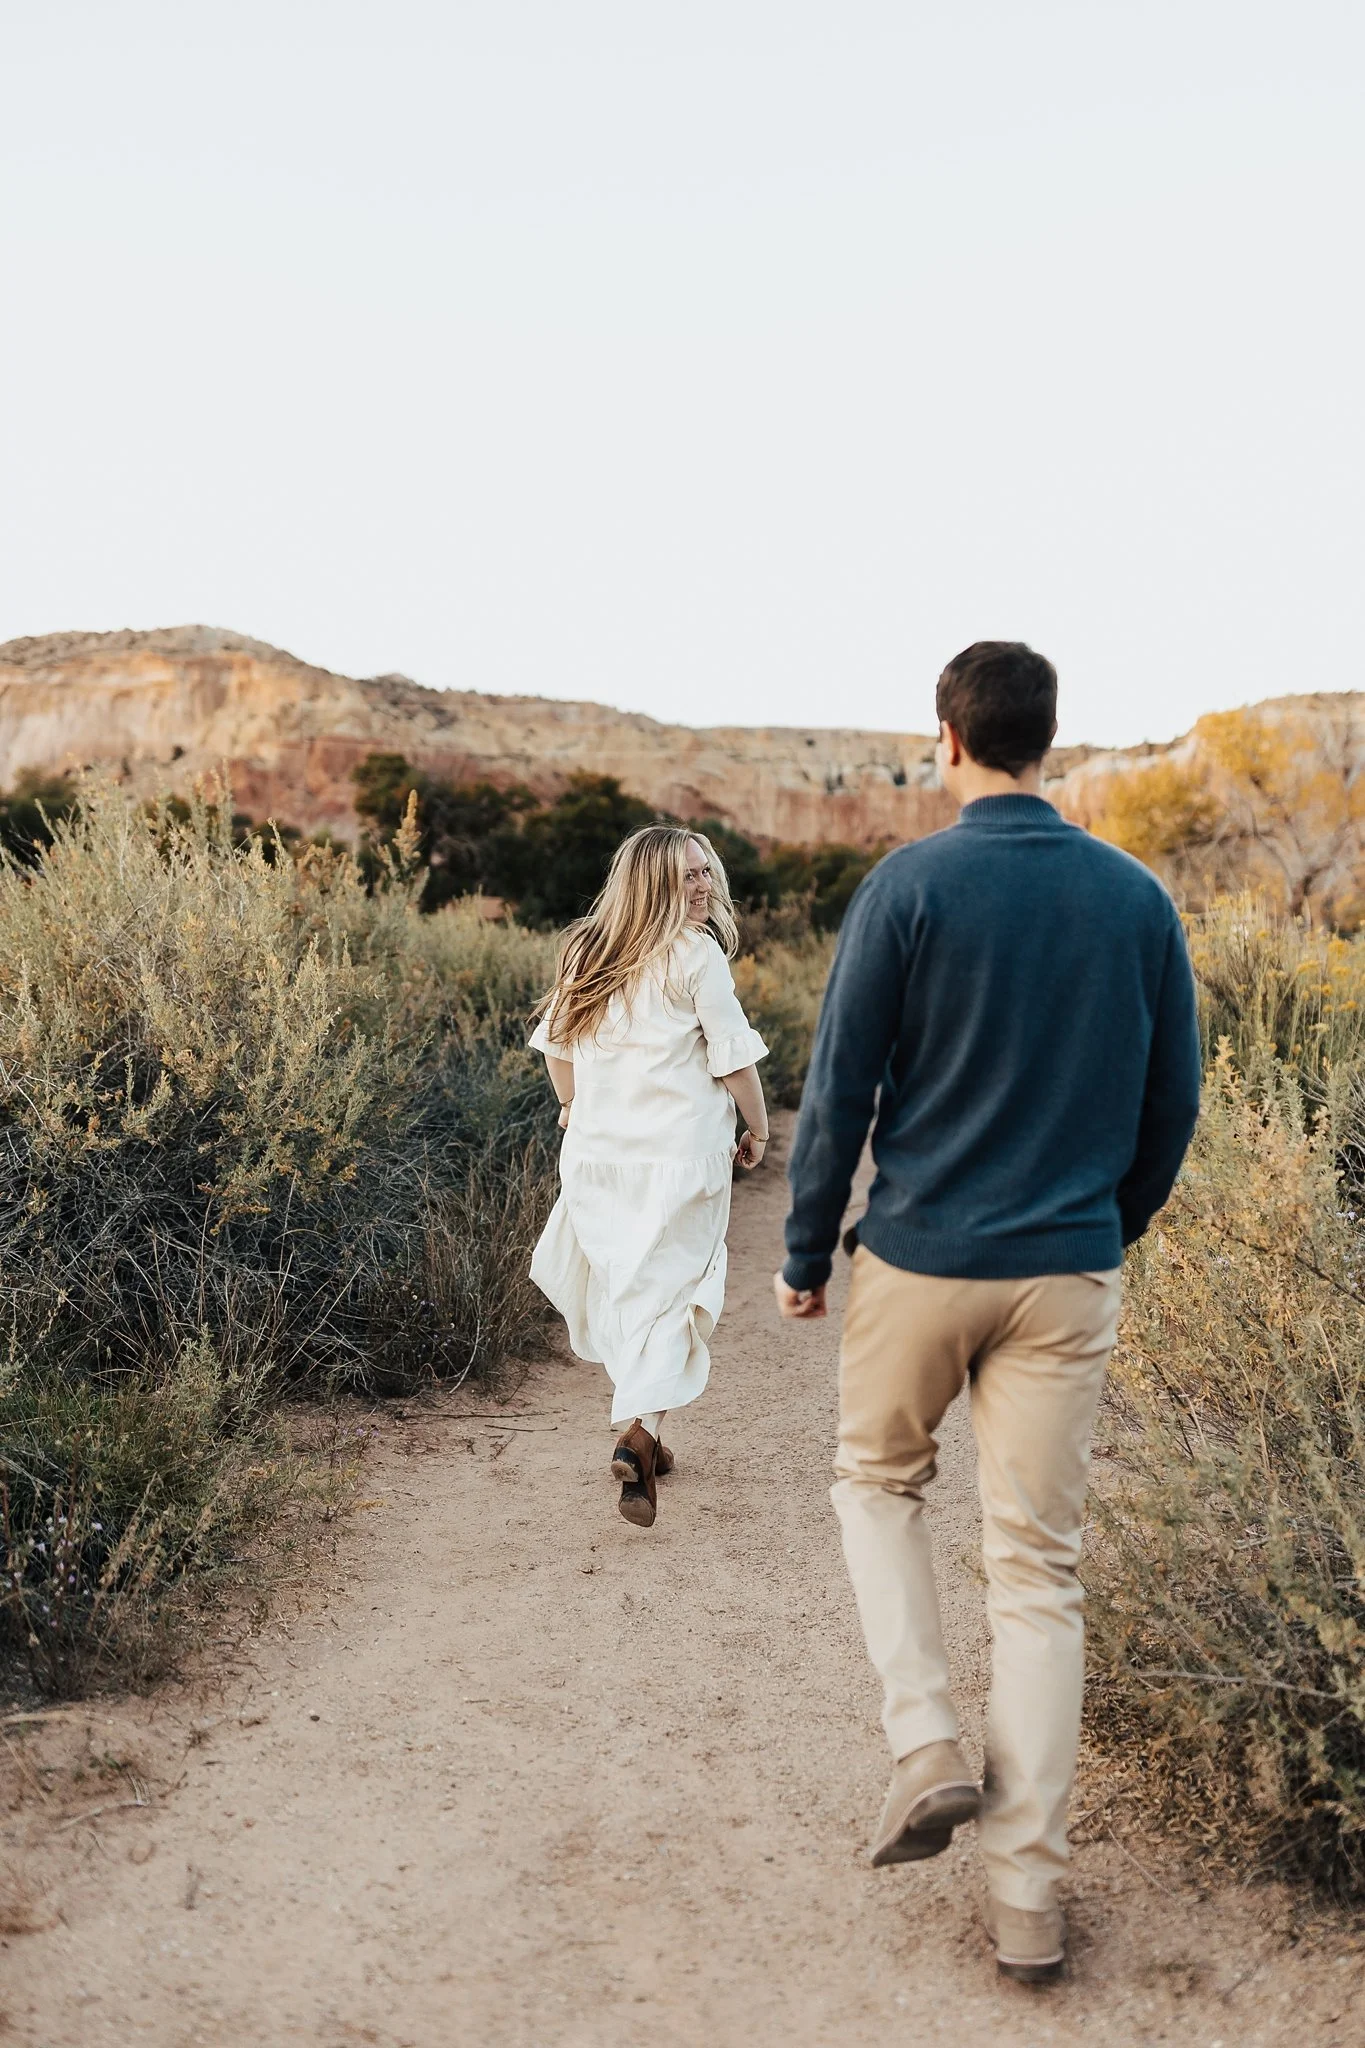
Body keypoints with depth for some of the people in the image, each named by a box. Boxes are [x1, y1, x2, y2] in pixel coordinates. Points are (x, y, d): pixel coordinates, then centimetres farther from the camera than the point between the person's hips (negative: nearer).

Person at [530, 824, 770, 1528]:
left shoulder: (585, 950, 8)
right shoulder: (696, 954, -10)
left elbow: (555, 1044, 15)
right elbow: (734, 1056, -8)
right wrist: (758, 1130, 6)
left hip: (594, 1150, 6)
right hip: (680, 1153, -6)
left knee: (616, 1285, 17)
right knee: (667, 1291, -2)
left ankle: (640, 1429, 27)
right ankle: (638, 1429, -19)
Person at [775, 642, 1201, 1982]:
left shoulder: (907, 887, -9)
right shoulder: (1139, 900, 2)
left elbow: (841, 1087, -7)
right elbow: (1172, 1099, 8)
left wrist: (805, 1254, 4)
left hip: (918, 1259, -2)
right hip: (1069, 1279, 3)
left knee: (877, 1481, 23)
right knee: (1038, 1572, 9)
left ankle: (925, 1748, 10)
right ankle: (1026, 1898, 16)